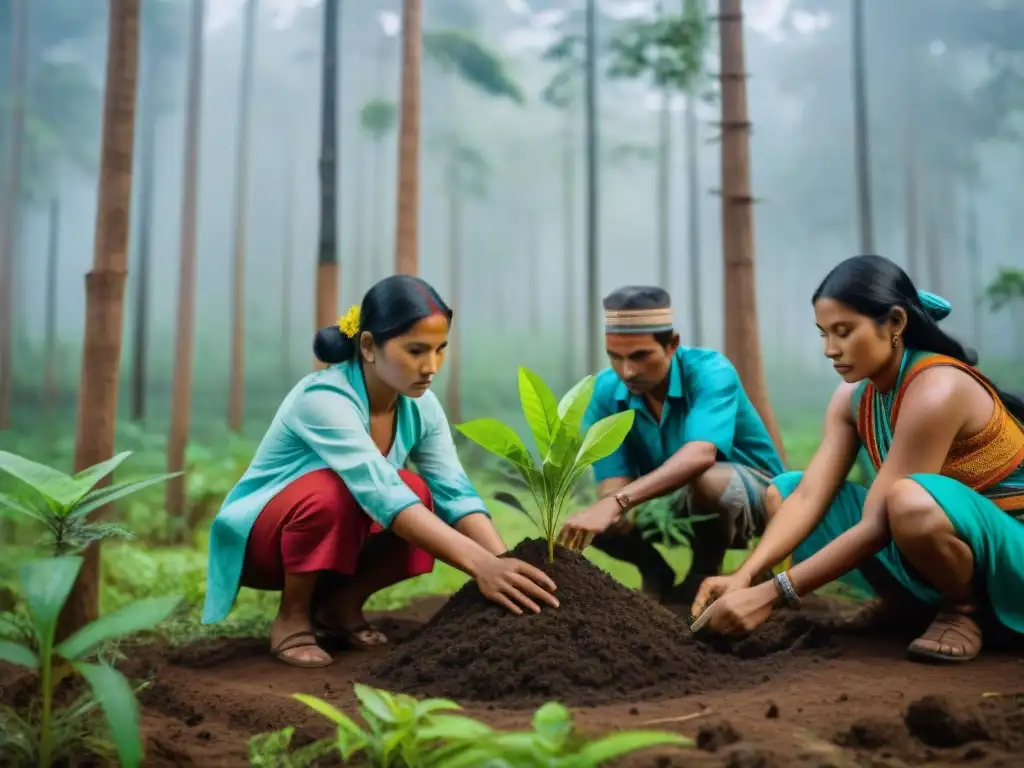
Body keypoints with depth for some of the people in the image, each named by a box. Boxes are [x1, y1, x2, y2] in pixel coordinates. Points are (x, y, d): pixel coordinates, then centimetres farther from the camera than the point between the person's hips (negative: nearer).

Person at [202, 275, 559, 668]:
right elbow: (383, 495, -44)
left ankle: (340, 603, 0)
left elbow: (456, 495, -19)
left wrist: (505, 563, -36)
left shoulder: (421, 406, -11)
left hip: (336, 536, 6)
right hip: (256, 539, -5)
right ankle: (291, 618, -12)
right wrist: (481, 564, -52)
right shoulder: (323, 398, -32)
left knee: (421, 497, -22)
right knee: (331, 490, -36)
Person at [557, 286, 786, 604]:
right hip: (673, 500, 4)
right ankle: (656, 575, 9)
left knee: (705, 481, -38)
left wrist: (616, 503, -59)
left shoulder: (710, 370, -29)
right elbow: (613, 484, -21)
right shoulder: (605, 392, -17)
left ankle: (706, 574, -7)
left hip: (750, 488, -3)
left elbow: (700, 455, -47)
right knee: (594, 524, -23)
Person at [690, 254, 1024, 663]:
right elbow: (808, 497, -9)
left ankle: (964, 608, -9)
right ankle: (911, 597, 7)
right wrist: (744, 575, -23)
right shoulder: (853, 397, -1)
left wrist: (772, 595, -28)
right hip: (937, 534, 8)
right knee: (782, 491, 3)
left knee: (911, 500, -41)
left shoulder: (936, 389, -26)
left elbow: (878, 526, -29)